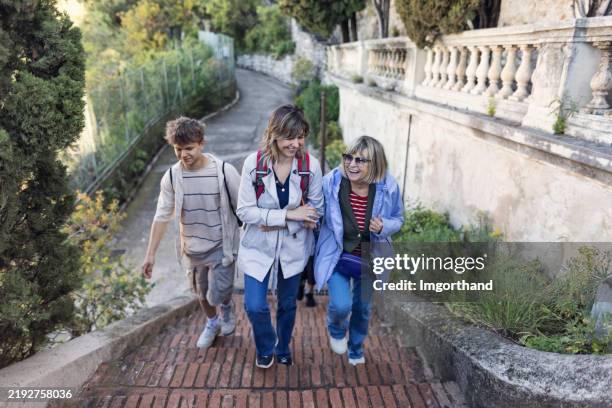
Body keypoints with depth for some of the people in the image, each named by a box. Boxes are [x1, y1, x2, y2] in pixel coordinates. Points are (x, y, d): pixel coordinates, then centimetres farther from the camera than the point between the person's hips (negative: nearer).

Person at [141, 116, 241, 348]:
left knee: (217, 296, -4)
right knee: (201, 294, 20)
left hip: (221, 246, -3)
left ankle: (227, 306, 34)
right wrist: (150, 254, -1)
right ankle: (212, 323, 51)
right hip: (191, 249, 3)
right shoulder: (171, 176, -10)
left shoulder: (224, 171, -19)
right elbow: (162, 216, -3)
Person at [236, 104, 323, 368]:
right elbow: (245, 211, -17)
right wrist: (288, 214, -25)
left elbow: (316, 210, -5)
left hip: (293, 247, 1)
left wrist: (280, 223, -18)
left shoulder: (311, 165, -15)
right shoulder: (254, 163, -18)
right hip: (258, 246, -1)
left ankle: (283, 347, 49)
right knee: (255, 307, -4)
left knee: (287, 305, 18)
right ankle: (266, 347, 31)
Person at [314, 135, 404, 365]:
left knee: (363, 307, 20)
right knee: (341, 305, -18)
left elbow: (398, 219, -3)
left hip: (369, 259, 2)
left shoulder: (388, 188, -20)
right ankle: (337, 330, 24)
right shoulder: (331, 182, -22)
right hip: (337, 255, -2)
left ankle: (356, 349, 53)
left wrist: (383, 226, -22)